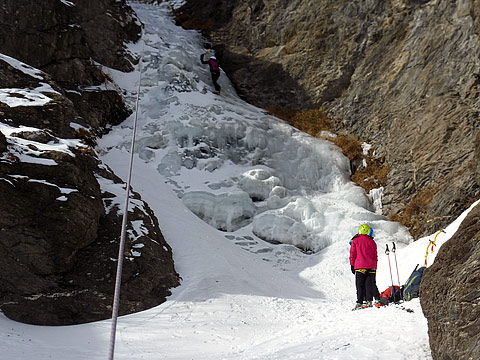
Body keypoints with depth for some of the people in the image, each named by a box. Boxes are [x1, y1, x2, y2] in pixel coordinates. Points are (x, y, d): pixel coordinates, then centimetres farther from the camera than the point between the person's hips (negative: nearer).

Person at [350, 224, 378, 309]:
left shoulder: (355, 241, 3)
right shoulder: (372, 242, 10)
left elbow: (352, 254, 3)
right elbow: (375, 256, 14)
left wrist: (352, 265, 9)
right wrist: (375, 267, 21)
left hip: (360, 266, -2)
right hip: (371, 267, 2)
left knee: (360, 285, 1)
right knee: (369, 284, 7)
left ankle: (359, 302, -6)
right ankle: (369, 300, 0)